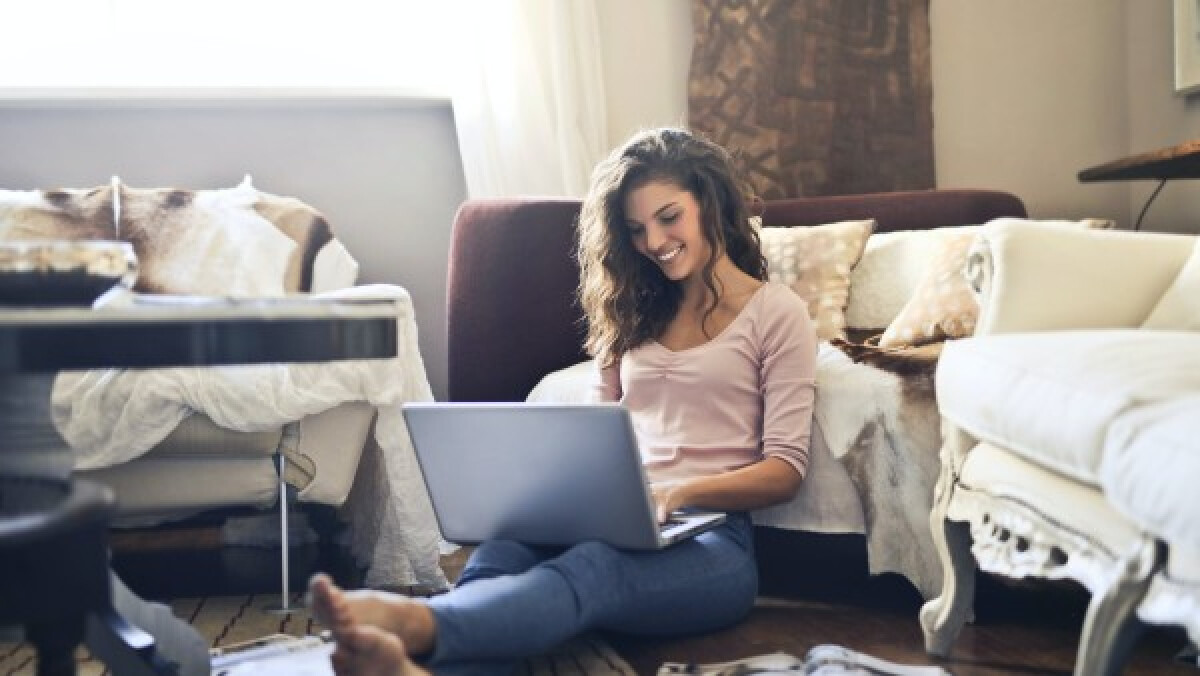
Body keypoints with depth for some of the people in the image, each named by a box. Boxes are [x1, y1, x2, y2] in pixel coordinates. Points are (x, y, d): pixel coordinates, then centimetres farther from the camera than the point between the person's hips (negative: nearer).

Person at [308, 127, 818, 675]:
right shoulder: (636, 311, 25)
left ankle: (416, 623, -68)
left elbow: (785, 470, 0)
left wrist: (679, 493, -18)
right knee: (499, 554, -33)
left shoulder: (776, 313, 8)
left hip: (709, 534, -4)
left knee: (591, 568, -40)